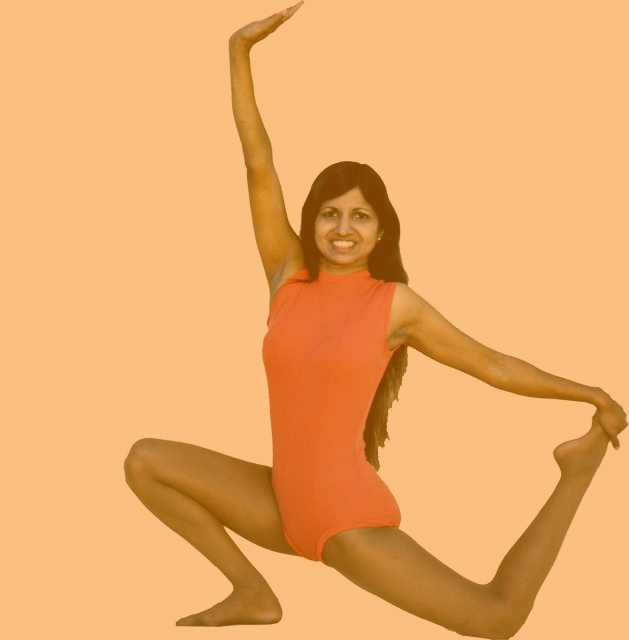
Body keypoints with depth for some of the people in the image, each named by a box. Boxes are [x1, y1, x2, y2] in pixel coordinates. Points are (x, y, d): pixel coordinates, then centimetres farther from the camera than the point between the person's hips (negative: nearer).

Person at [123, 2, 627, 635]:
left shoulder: (396, 303, -7)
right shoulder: (289, 275, 0)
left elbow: (494, 365, 3)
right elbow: (258, 164, -6)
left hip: (350, 519, -4)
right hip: (282, 505, 4)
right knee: (145, 460, 0)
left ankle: (576, 473, 11)